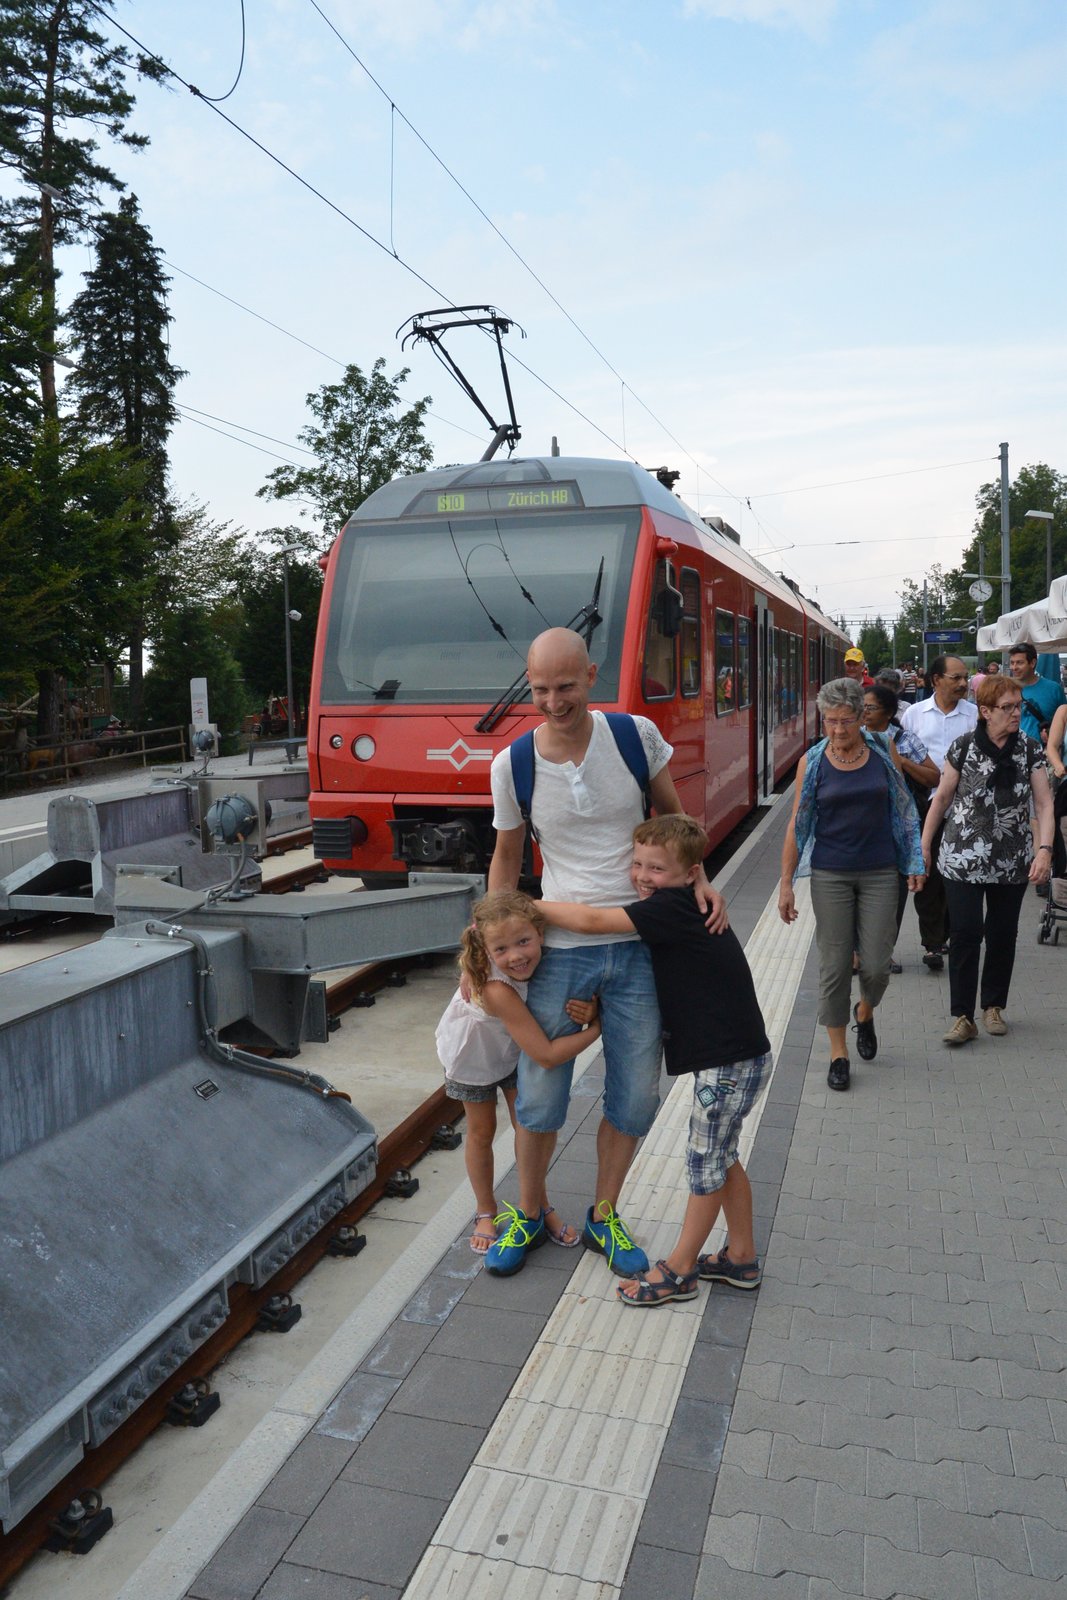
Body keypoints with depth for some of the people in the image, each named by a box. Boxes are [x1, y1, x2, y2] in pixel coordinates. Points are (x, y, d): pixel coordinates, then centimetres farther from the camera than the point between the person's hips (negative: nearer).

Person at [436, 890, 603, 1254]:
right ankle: (487, 1212, 35)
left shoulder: (547, 959, -31)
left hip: (513, 1049, 4)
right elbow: (547, 1054, -42)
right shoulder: (496, 989, -46)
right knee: (481, 1133, 13)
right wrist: (596, 1028, -32)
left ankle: (539, 1206, 32)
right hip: (472, 1055, -4)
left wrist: (588, 1010, -38)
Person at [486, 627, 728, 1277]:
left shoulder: (636, 735, -6)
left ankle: (604, 1217, 33)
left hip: (637, 948, 1)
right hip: (559, 948, -1)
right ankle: (529, 1213, 34)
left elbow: (674, 817, 9)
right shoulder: (512, 766, -5)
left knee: (635, 1098, 10)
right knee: (539, 1095, 8)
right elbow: (507, 858, 7)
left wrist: (699, 880, -7)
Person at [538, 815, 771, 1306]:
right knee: (721, 1159, 21)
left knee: (706, 1164, 5)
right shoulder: (679, 913, 9)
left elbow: (592, 922, -27)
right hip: (732, 1056, 10)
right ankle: (741, 1257, 36)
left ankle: (677, 1271, 21)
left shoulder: (674, 907, -21)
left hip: (729, 1062, -10)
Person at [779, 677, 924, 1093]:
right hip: (830, 875, -1)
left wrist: (914, 862, 6)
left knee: (877, 966, 2)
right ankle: (838, 1051, 16)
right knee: (834, 965, 2)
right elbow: (797, 825, 0)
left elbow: (902, 808, 10)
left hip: (880, 872, 1)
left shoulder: (883, 752, 1)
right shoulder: (812, 762, -2)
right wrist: (786, 883, -2)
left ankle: (865, 1012, 36)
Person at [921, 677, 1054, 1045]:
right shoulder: (963, 747, -4)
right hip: (963, 859, -2)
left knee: (1003, 934, 11)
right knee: (966, 934, -7)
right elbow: (942, 798, 4)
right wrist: (924, 845, 5)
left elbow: (1044, 803, -1)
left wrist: (1044, 849, -14)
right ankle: (963, 1017, -1)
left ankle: (993, 1006, 28)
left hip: (1013, 862, 3)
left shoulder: (1030, 750, 2)